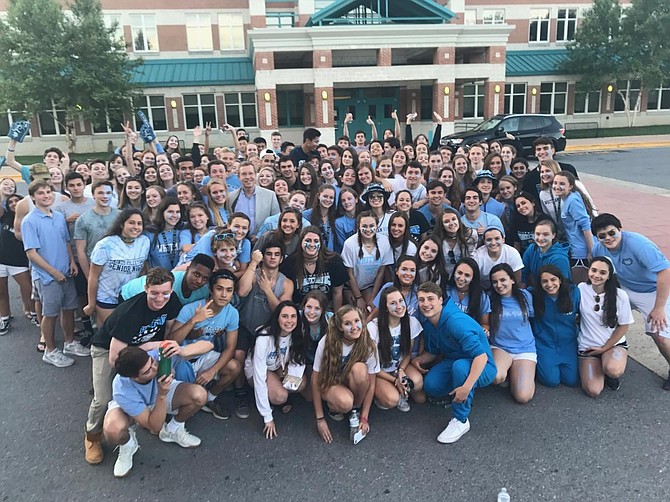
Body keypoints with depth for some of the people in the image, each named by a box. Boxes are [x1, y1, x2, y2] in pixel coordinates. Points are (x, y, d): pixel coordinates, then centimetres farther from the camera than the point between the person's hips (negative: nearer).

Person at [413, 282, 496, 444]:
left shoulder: (457, 321, -29)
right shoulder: (427, 322, -3)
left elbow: (481, 355, -35)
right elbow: (432, 352, 11)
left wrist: (467, 387, -41)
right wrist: (418, 360, -10)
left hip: (481, 368, -6)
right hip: (453, 362, 7)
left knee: (460, 366, -39)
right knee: (430, 385, -21)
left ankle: (461, 420, -20)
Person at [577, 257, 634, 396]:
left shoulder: (620, 295, -11)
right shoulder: (581, 289, -8)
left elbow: (623, 327, -3)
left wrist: (604, 348, -7)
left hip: (614, 344, -1)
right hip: (587, 346, 1)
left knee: (613, 370, -35)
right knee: (593, 391, -16)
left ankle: (609, 374, 4)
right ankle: (601, 369, 18)